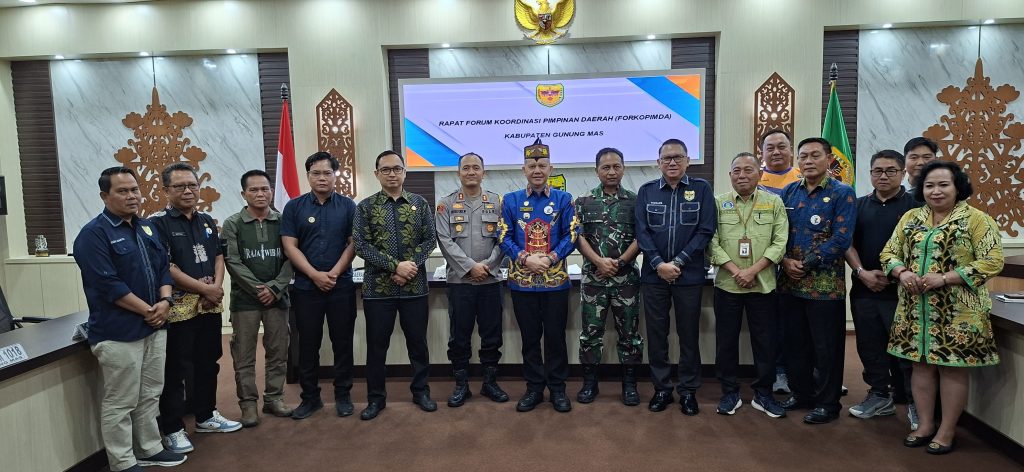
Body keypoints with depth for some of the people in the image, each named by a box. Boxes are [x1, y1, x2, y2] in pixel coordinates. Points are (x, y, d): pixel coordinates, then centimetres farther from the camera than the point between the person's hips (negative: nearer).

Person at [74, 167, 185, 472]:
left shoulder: (148, 228, 13)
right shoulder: (93, 234, -11)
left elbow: (164, 267, 14)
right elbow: (108, 285, -18)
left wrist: (164, 302, -4)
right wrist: (148, 310, -15)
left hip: (155, 327, 8)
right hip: (118, 332, -7)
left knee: (150, 395, 17)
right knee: (120, 403, 2)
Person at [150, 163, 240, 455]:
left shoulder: (207, 221, 12)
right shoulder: (158, 223, -8)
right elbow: (165, 267, -15)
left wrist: (217, 287, -6)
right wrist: (204, 288, -14)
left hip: (210, 304, 6)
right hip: (178, 306, -6)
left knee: (208, 362, 15)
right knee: (176, 368, 1)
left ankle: (206, 416, 30)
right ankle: (172, 429, 12)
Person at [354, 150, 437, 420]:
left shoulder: (420, 204, 5)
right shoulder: (365, 207, 1)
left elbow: (430, 240, 1)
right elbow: (361, 246, -7)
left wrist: (411, 266, -14)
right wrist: (395, 266, -16)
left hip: (414, 286, 1)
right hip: (378, 287, -1)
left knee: (418, 341, 10)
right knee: (377, 344, 7)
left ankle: (421, 391, 26)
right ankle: (376, 397, 21)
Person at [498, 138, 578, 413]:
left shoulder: (563, 199, 3)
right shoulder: (511, 200, 4)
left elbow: (571, 236, -2)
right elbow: (504, 239, -1)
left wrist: (550, 258, -16)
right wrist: (525, 259, -16)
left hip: (556, 280, -1)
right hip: (522, 282, 1)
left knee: (555, 336, 6)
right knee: (530, 337, 10)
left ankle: (558, 388, 20)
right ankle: (534, 388, 23)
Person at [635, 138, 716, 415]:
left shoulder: (701, 189, 1)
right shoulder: (646, 191, 6)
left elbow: (706, 230, -5)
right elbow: (641, 231, 0)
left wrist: (678, 262, -12)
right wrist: (659, 264, -13)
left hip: (689, 275, -1)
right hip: (654, 275, 2)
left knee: (689, 334, 7)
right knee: (656, 333, 7)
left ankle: (688, 390, 21)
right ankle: (661, 388, 21)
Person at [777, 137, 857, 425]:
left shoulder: (842, 194, -5)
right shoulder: (788, 192, 10)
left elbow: (841, 239, -13)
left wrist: (806, 264, -14)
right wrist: (785, 261, -7)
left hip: (825, 284, -5)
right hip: (790, 282, 5)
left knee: (826, 347, 4)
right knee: (795, 343, 14)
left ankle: (828, 403, 18)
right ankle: (801, 393, 30)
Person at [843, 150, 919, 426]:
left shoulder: (914, 205, -1)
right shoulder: (860, 205, 11)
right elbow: (848, 243, 8)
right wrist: (862, 272, -6)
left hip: (899, 290, -4)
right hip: (864, 289, 5)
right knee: (869, 345, 12)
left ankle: (915, 403, 12)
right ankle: (880, 397, 26)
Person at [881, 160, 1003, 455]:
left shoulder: (976, 219, -5)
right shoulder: (911, 218, 9)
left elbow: (992, 262, -12)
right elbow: (889, 253, 11)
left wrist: (944, 278, -20)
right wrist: (902, 272, -11)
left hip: (957, 310, -4)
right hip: (915, 308, 5)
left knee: (952, 368, 4)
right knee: (921, 364, 11)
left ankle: (946, 431, 16)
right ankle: (926, 425, 24)